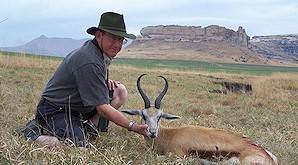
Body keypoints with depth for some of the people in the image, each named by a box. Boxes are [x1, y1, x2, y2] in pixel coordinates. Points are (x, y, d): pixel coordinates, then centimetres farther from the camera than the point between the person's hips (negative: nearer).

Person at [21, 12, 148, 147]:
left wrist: (106, 82, 3)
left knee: (120, 91, 1)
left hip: (78, 106, 10)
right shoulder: (89, 62, -27)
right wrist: (133, 127, -23)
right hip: (56, 110, -9)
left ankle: (86, 127, -1)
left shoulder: (101, 54, 3)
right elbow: (102, 108, -27)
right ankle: (34, 131, -6)